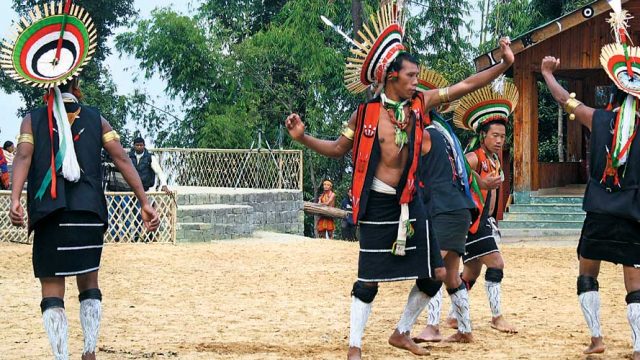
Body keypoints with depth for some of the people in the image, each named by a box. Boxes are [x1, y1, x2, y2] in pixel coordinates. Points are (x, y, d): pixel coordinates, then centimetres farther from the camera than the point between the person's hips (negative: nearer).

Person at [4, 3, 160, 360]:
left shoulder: (33, 120, 6)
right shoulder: (95, 120, 9)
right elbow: (123, 160, 2)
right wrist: (145, 202, 2)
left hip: (50, 213, -2)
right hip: (89, 212, 2)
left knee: (53, 290, 0)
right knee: (89, 283, 17)